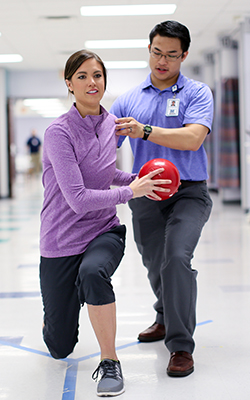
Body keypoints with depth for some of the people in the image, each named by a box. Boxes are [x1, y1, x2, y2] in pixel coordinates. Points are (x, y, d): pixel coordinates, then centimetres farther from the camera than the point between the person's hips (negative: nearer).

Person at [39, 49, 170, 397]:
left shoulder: (112, 124, 1)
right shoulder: (59, 132, -17)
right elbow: (78, 198, -23)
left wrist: (136, 178, 7)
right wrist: (131, 191, -16)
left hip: (103, 232, 3)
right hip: (61, 240, -2)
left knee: (93, 272, -37)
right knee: (60, 347, 9)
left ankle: (110, 362, -19)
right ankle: (58, 313, 46)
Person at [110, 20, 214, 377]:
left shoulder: (197, 93, -1)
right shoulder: (130, 99, 10)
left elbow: (193, 138, -17)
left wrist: (145, 130, -26)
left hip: (187, 191, -4)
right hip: (144, 196, 4)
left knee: (177, 257, -23)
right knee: (155, 266, 14)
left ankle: (181, 346, -14)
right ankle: (166, 318, 43)